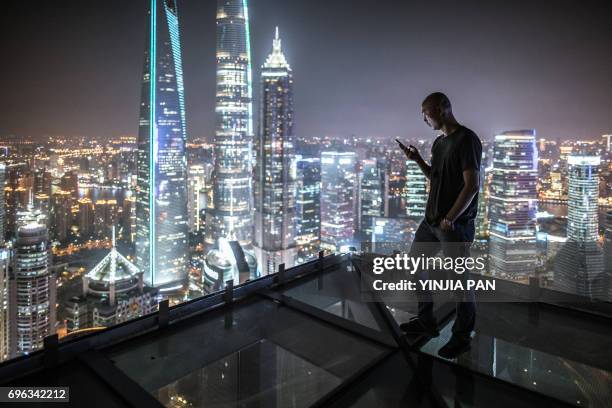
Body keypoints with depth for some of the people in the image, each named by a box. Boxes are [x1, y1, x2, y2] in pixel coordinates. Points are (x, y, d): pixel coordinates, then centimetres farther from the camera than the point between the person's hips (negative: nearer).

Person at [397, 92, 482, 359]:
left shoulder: (466, 139, -13)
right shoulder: (438, 142, 13)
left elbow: (472, 185, -17)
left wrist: (449, 219, -19)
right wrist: (418, 160, 6)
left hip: (456, 224, -9)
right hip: (431, 219, 9)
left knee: (459, 279, 1)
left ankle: (462, 337, 19)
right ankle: (426, 322, 30)